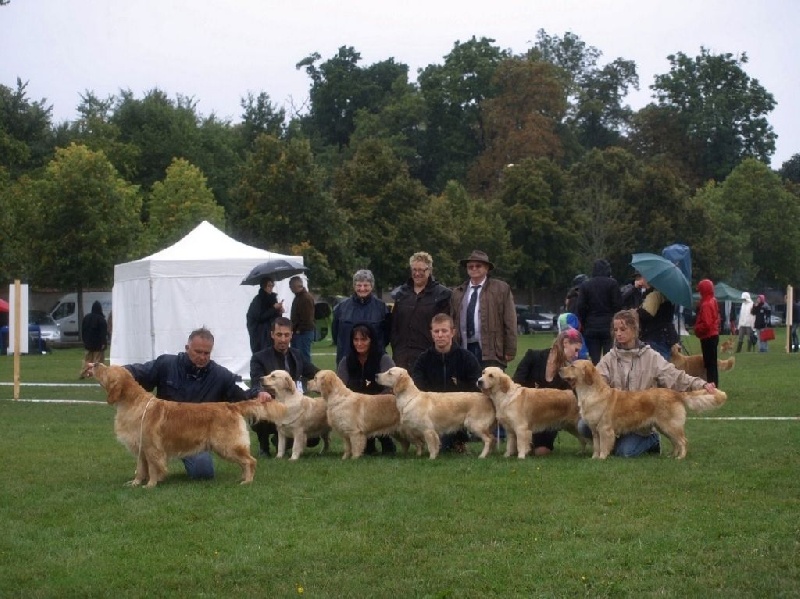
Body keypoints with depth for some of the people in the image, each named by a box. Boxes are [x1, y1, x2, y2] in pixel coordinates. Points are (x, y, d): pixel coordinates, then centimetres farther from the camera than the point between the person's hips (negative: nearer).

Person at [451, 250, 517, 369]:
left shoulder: (501, 289, 4)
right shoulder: (457, 293, 15)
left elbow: (510, 322, 1)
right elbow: (452, 323, 15)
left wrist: (509, 352, -4)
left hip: (491, 352, -3)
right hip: (465, 350, 3)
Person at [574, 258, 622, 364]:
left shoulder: (585, 285, 5)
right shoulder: (612, 283, -3)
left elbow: (580, 308, 2)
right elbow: (618, 304, -7)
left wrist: (581, 325, 8)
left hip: (591, 328, 2)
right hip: (608, 326, -2)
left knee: (594, 361, 3)